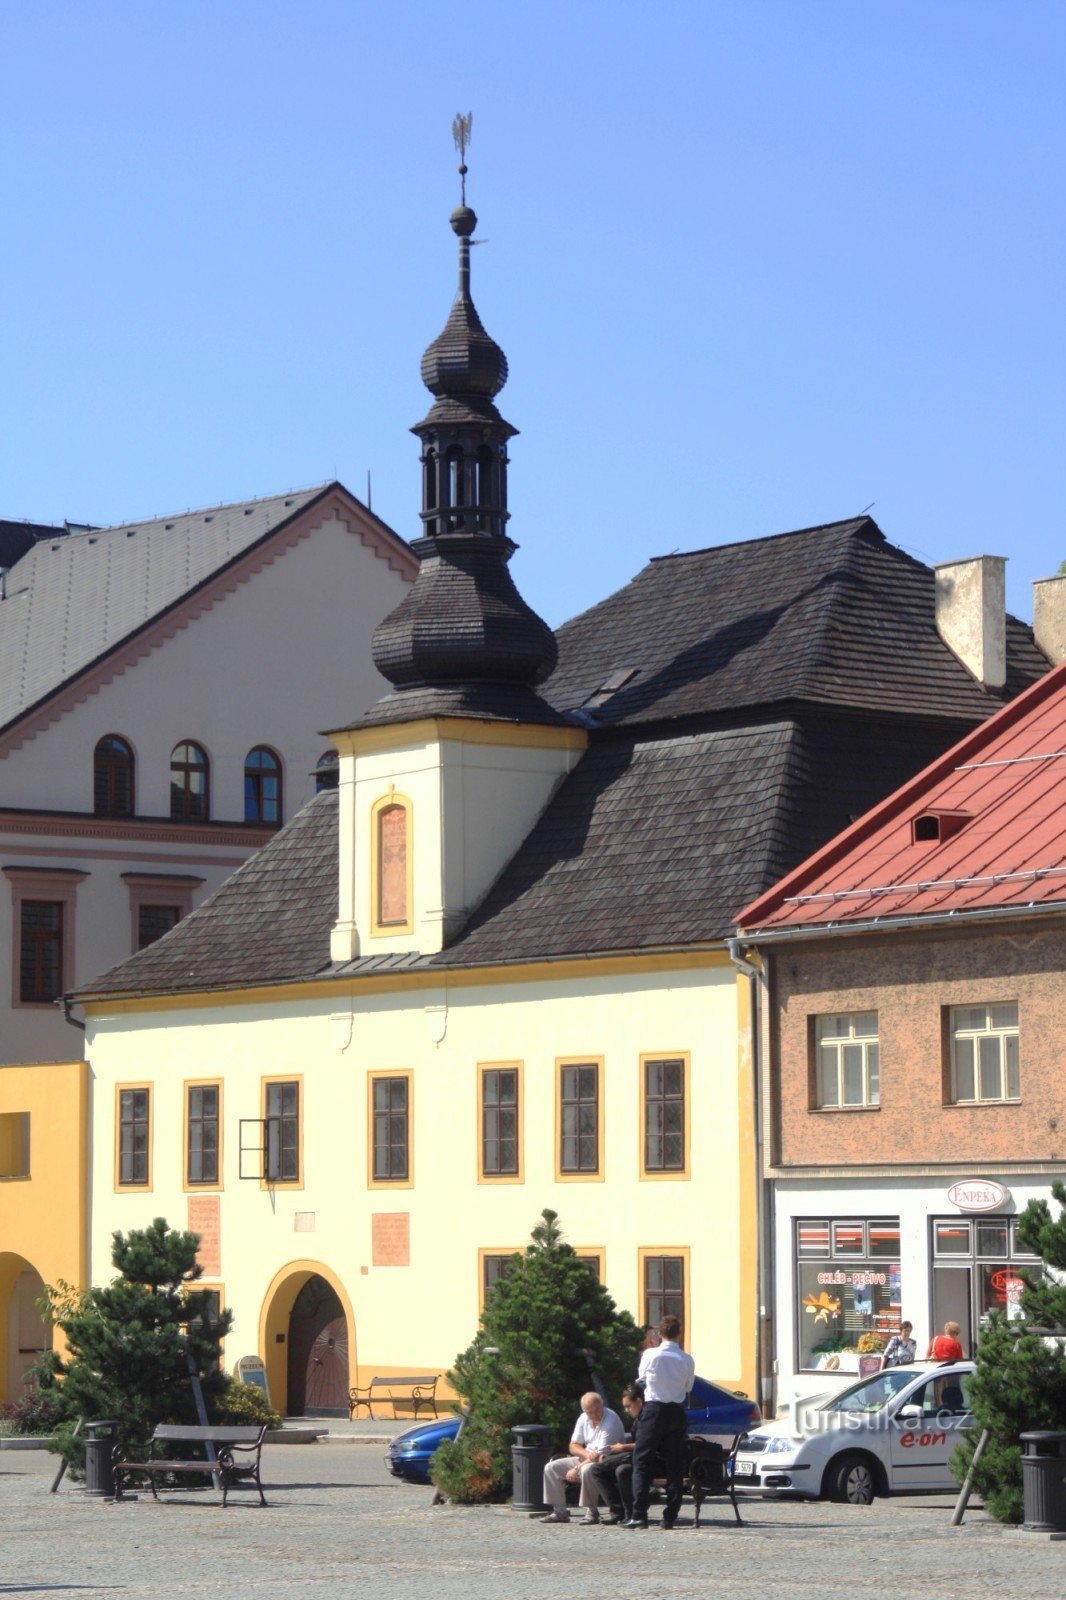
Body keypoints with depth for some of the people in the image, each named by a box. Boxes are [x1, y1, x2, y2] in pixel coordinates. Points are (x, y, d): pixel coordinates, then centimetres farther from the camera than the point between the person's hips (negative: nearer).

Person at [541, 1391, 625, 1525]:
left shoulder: (611, 1421, -21)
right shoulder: (583, 1418, 3)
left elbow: (600, 1455, -22)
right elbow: (573, 1446, 7)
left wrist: (576, 1469, -18)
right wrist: (587, 1454, -16)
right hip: (587, 1459, 8)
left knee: (587, 1470, -39)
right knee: (551, 1468, -1)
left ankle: (592, 1512, -26)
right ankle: (559, 1511, -1)